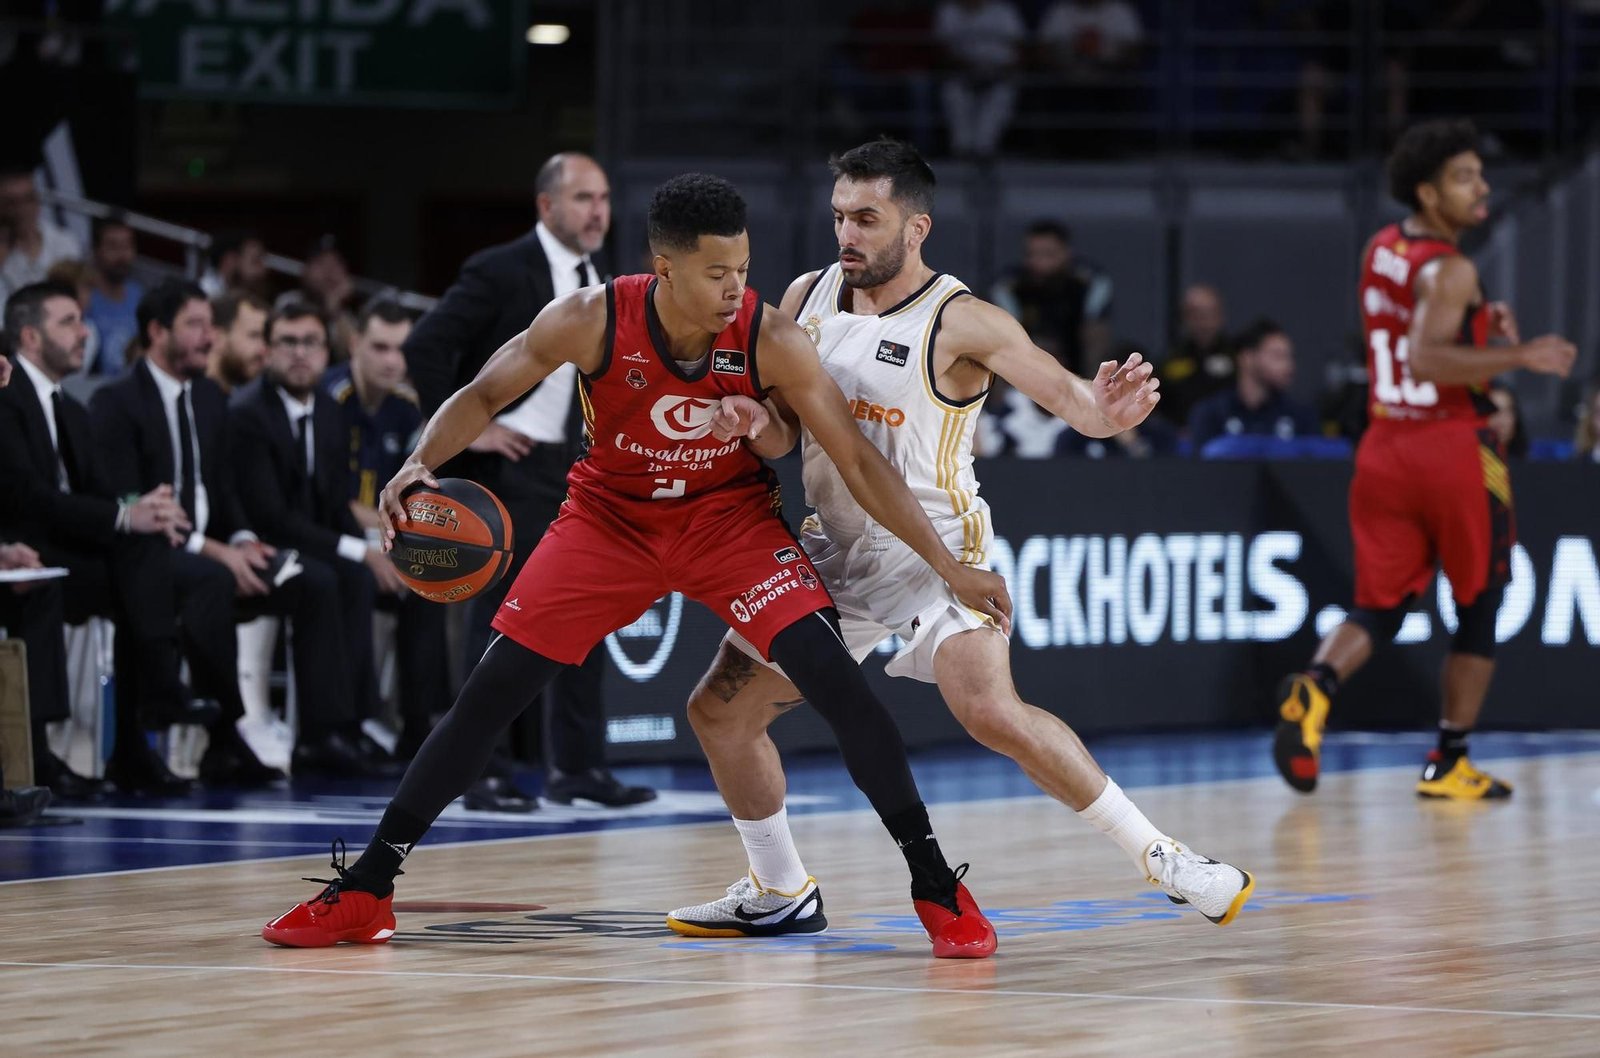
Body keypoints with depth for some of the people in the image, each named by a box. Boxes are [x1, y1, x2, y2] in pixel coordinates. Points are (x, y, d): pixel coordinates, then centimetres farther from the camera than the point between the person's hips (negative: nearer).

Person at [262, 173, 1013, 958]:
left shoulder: (770, 341, -24)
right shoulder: (592, 321, -24)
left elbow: (859, 460, -17)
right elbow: (482, 396, -12)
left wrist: (949, 566, -20)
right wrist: (421, 463, -32)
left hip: (730, 516, 0)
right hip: (612, 514, 1)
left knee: (833, 676, -20)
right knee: (492, 687, -6)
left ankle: (936, 887, -9)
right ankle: (365, 889, 5)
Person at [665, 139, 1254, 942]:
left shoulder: (960, 323, -15)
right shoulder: (807, 299, 3)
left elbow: (1062, 389, -25)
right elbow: (778, 436, 11)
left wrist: (1102, 412, -49)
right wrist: (750, 422, -14)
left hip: (932, 550, -7)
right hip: (834, 547, 7)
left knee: (990, 711, -28)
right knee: (719, 711, 8)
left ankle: (1158, 855, -20)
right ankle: (777, 891, 28)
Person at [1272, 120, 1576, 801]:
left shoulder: (1381, 252, 10)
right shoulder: (1451, 270, -15)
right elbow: (1426, 362, -28)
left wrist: (1482, 328, 14)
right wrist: (1520, 357, -25)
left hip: (1385, 449, 6)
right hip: (1455, 450, -6)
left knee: (1379, 606, 8)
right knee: (1478, 611, 10)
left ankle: (1314, 689, -23)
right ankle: (1447, 764, 10)